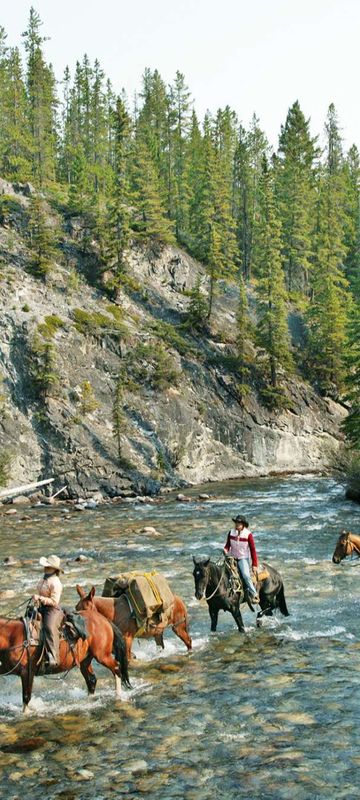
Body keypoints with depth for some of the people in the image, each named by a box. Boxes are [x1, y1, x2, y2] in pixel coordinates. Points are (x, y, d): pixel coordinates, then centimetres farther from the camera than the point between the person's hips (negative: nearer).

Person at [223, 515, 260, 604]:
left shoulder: (248, 534, -10)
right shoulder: (231, 533, 0)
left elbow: (253, 550, -7)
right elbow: (228, 544, 13)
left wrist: (254, 564, -10)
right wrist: (225, 549, -12)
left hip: (243, 558, -4)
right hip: (232, 557, 5)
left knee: (245, 575, -25)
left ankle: (254, 595, -16)